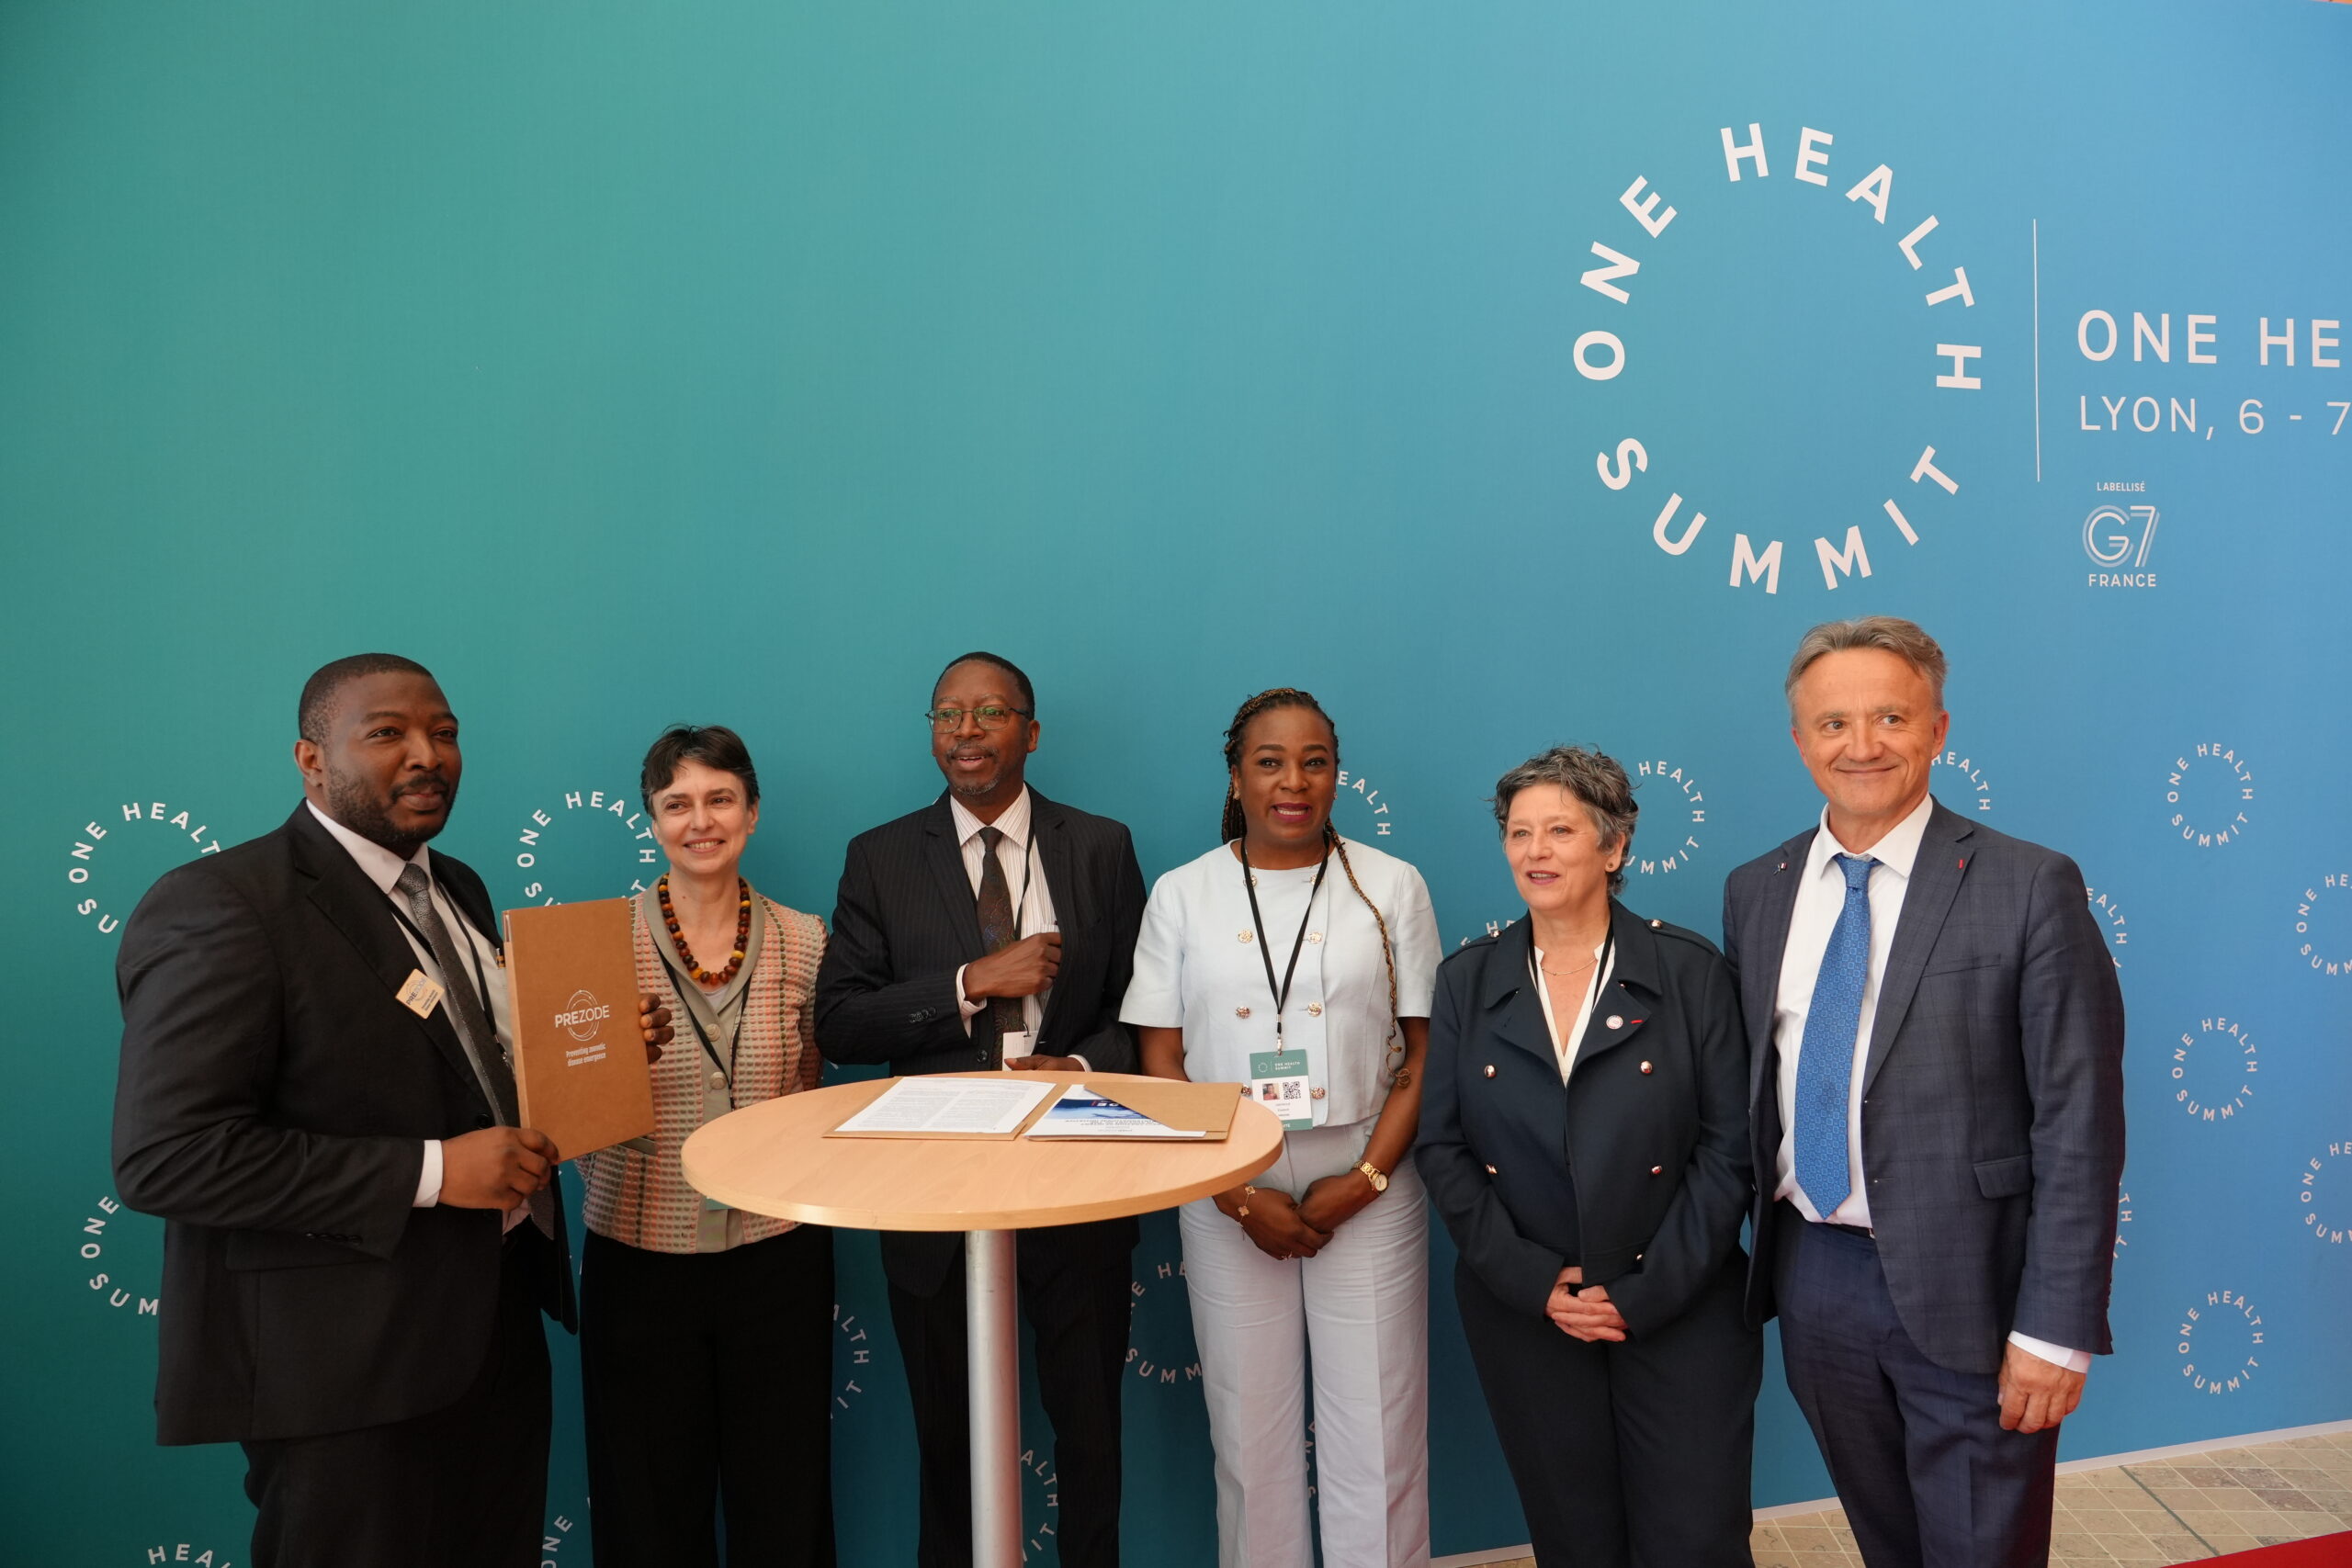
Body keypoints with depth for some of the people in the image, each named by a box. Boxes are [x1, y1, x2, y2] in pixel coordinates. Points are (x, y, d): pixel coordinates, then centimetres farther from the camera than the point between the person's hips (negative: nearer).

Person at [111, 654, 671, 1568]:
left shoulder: (456, 890, 10)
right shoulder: (219, 907, -17)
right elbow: (165, 1155, -23)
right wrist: (430, 1171, -25)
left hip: (498, 1320, 8)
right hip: (343, 1366, -8)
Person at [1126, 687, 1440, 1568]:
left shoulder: (1392, 887, 2)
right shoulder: (1182, 894, 3)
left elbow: (1428, 1050, 1)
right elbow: (1159, 1065, 1)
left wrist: (1365, 1179, -10)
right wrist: (1241, 1196, -9)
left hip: (1366, 1195, 0)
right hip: (1228, 1201, 1)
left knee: (1377, 1436, 4)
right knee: (1249, 1434, 9)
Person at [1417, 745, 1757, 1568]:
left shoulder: (1691, 970, -3)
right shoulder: (1466, 980, 2)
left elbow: (1729, 1145, -6)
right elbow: (1441, 1145, 0)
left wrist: (1647, 1292, -12)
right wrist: (1531, 1281, -10)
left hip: (1680, 1314, -2)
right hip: (1523, 1315, 2)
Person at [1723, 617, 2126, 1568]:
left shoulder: (2029, 888, -10)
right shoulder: (1753, 892, 4)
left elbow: (2080, 1125, -11)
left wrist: (2056, 1330, -14)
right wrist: (1760, 1248, 6)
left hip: (1966, 1290, -4)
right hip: (1813, 1277, 4)